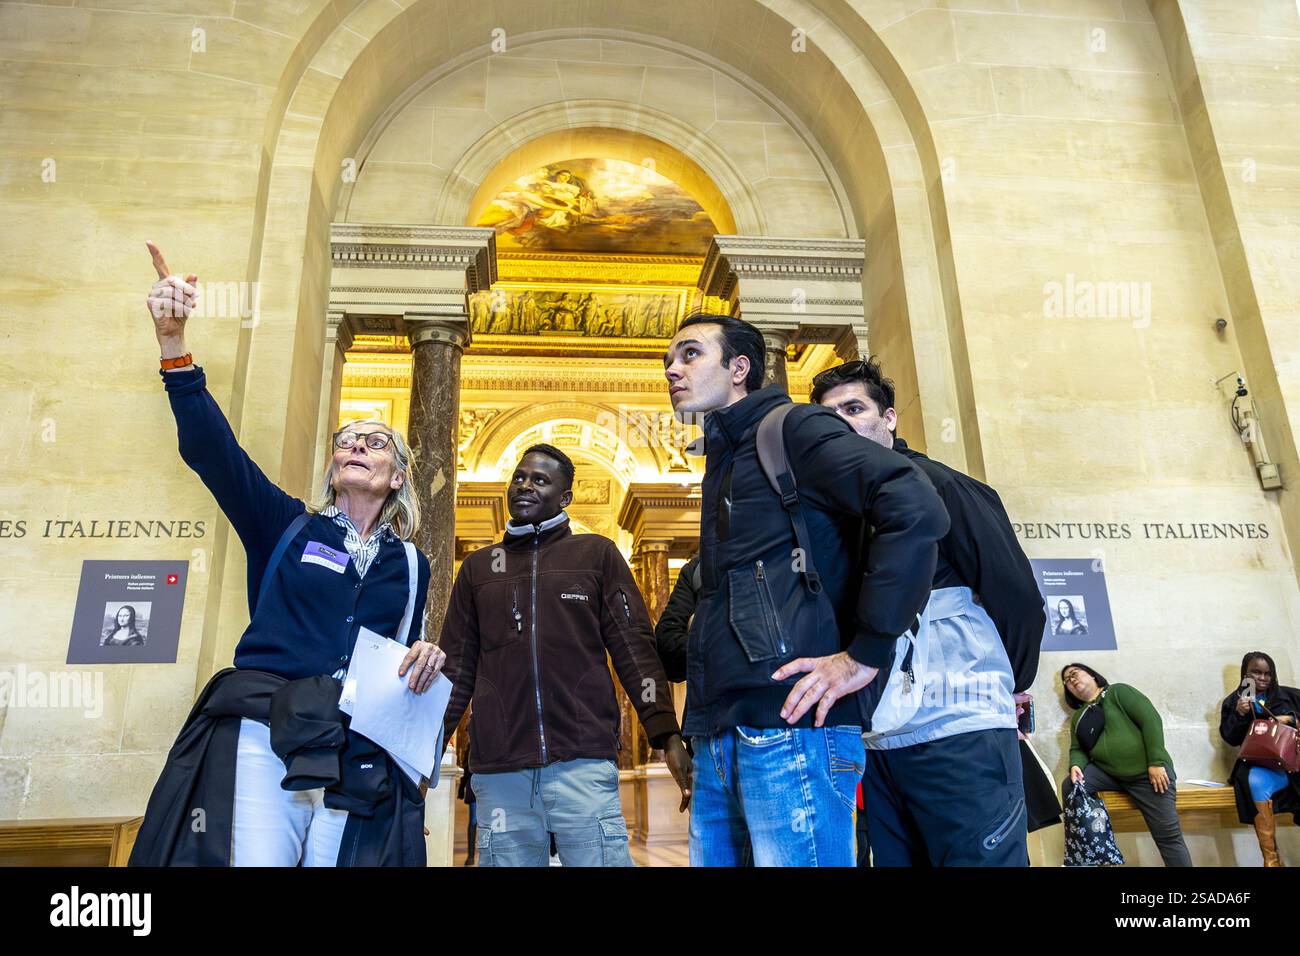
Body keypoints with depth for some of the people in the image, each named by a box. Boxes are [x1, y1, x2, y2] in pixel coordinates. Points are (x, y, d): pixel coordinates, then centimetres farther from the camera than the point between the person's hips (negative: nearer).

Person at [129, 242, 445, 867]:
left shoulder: (408, 564, 16)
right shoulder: (287, 527, 11)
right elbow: (211, 448, -3)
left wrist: (426, 659, -1)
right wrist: (173, 344, -14)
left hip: (357, 761, 2)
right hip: (262, 741, -1)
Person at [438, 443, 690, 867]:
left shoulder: (597, 553, 8)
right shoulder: (478, 567, 15)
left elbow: (635, 649, 3)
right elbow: (456, 668, 15)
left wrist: (667, 736, -7)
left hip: (584, 761, -2)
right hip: (499, 771, 2)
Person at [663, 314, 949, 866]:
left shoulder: (790, 428, -2)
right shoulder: (720, 461, 24)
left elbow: (915, 510, -17)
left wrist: (864, 655, -16)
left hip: (788, 726, -8)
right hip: (718, 738, 9)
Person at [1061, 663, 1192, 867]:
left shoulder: (1118, 692, 1)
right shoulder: (1078, 718, 17)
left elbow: (1151, 719, -8)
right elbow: (1077, 749, 12)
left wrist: (1156, 762, -17)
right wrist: (1076, 765, -14)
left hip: (1146, 771, -4)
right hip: (1107, 771, 5)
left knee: (1168, 835, -9)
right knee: (1070, 786, -20)